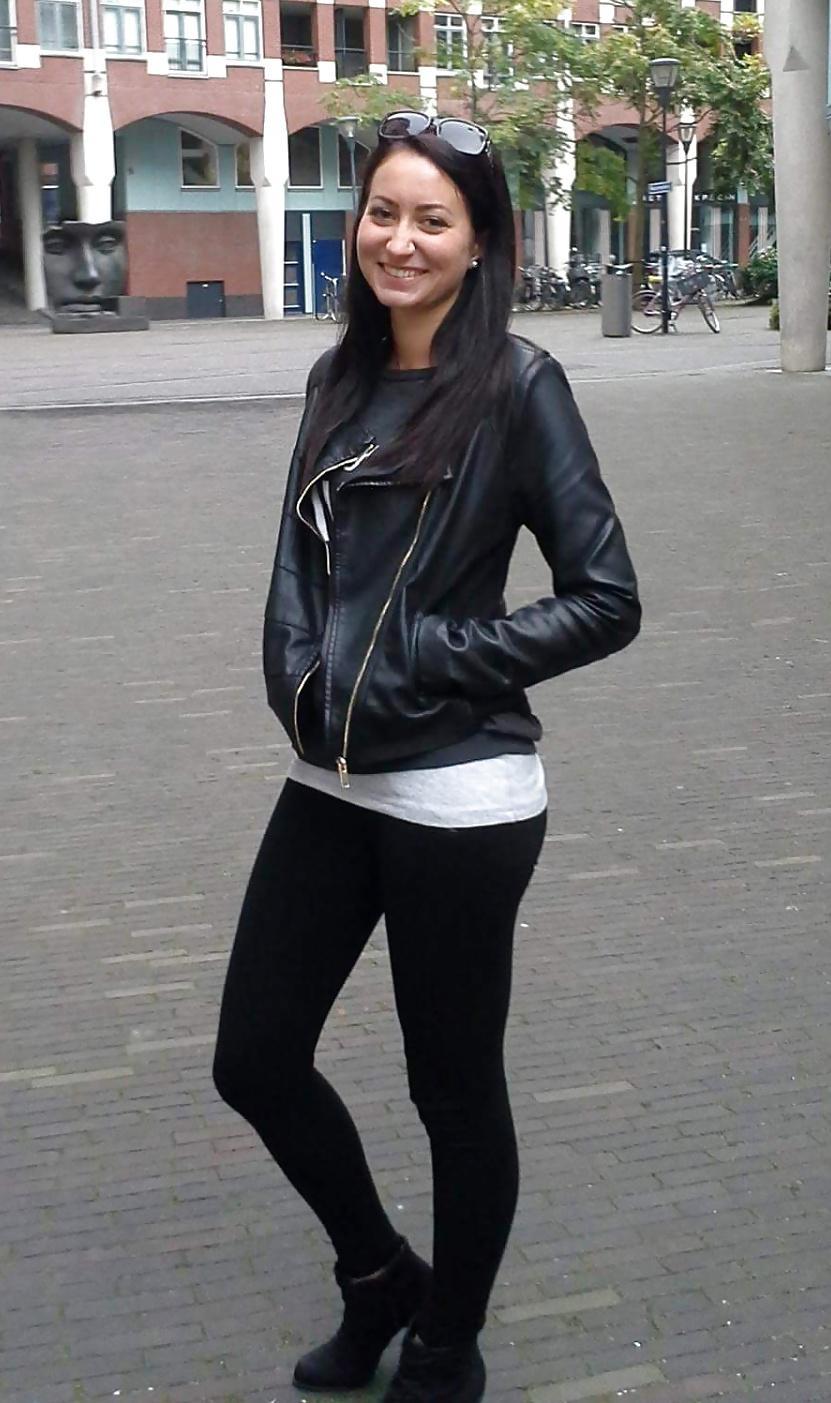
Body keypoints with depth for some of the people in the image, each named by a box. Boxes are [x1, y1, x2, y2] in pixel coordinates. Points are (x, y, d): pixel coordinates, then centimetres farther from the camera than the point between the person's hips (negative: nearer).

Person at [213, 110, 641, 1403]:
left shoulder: (516, 386, -9)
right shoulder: (340, 381, 9)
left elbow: (606, 601, -12)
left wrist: (436, 664, -16)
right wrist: (301, 672, -5)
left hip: (459, 797, -6)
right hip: (328, 780, 7)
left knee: (455, 1088, 9)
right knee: (255, 1059, 12)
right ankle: (379, 1277, 39)